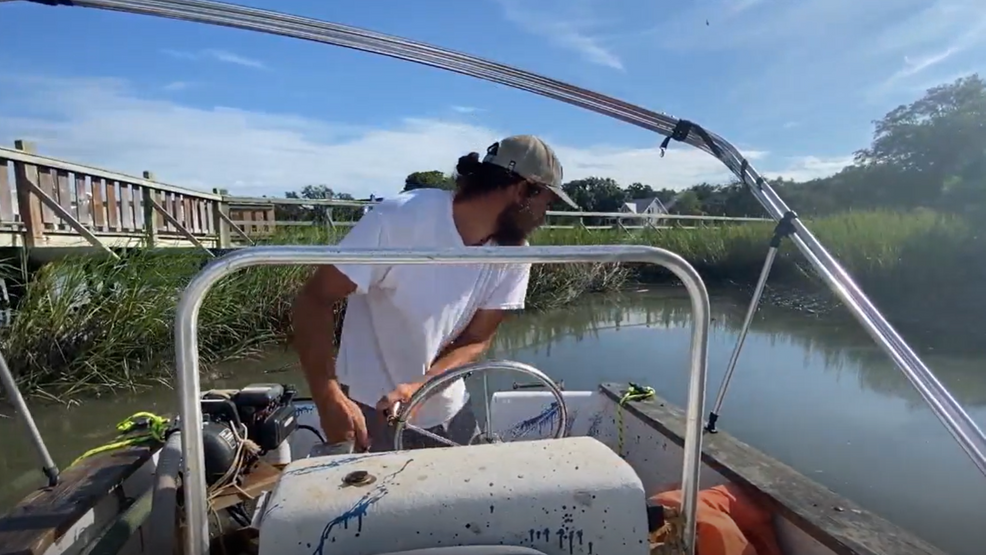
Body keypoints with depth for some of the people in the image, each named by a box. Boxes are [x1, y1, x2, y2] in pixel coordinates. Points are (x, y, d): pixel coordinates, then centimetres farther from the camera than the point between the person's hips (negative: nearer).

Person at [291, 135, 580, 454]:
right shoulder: (399, 220, -26)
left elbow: (475, 341, -8)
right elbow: (313, 301, -21)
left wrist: (420, 387, -26)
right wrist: (330, 399, -32)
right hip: (370, 411, -4)